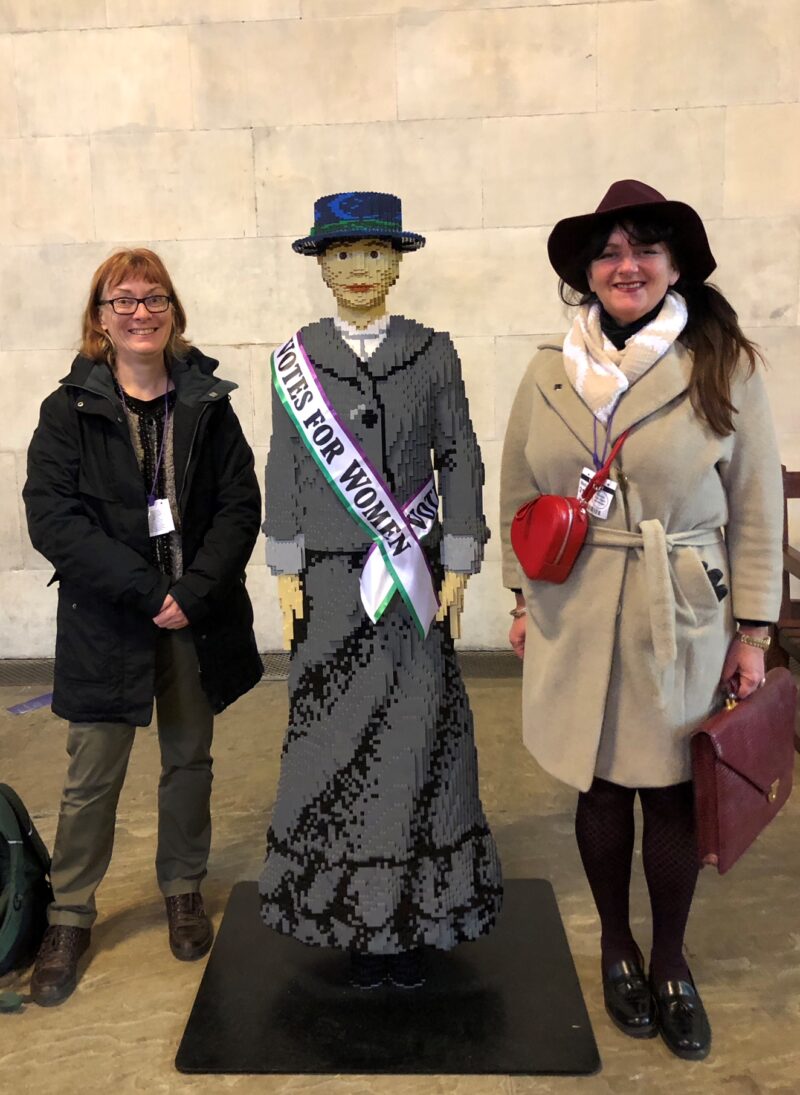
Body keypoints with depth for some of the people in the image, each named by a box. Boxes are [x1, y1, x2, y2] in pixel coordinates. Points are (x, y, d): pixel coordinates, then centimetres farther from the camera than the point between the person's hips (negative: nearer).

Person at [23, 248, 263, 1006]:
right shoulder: (70, 410, -3)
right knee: (92, 776, 7)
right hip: (106, 623, -2)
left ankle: (183, 890, 35)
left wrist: (194, 591, -16)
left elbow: (241, 504, -3)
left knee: (189, 760, 15)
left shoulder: (207, 404, 2)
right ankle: (69, 915, 26)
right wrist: (146, 592, -19)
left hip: (198, 617, 2)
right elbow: (51, 517, -11)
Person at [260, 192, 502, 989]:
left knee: (416, 735, 3)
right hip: (331, 578, 1)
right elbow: (283, 469, 5)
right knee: (338, 735, 5)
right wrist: (286, 573, 0)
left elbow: (459, 459, 3)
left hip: (411, 575, 0)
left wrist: (456, 566, -2)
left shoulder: (432, 353, 3)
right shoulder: (294, 361, 5)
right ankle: (352, 914, 20)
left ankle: (415, 913, 18)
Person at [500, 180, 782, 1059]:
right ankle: (617, 946, 35)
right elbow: (519, 498, 8)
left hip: (684, 617, -1)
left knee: (673, 791, 8)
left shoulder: (724, 367, -5)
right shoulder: (549, 374, 1)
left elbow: (757, 505, -4)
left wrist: (752, 629, -4)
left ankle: (670, 962, 32)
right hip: (576, 617, 2)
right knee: (600, 786, 12)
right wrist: (524, 597, 7)